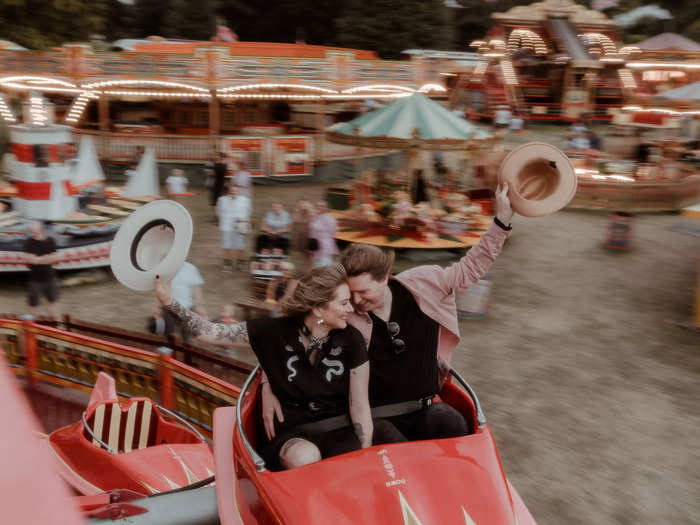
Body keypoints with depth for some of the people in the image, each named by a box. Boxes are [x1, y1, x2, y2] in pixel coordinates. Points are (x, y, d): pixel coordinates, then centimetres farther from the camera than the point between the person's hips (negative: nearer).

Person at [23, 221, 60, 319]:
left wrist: (38, 259, -17)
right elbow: (30, 259, -19)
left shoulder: (50, 240, -2)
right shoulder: (29, 242, -10)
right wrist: (47, 258, -14)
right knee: (33, 304, 5)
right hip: (35, 279, -3)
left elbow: (55, 257, -7)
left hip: (49, 277, 3)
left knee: (53, 301, 15)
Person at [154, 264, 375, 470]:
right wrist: (170, 302, -17)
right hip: (290, 431, 0)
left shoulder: (351, 341, -7)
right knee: (305, 458, -35)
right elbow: (210, 332, -6)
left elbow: (360, 407, -3)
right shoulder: (276, 331, -9)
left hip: (339, 430, 1)